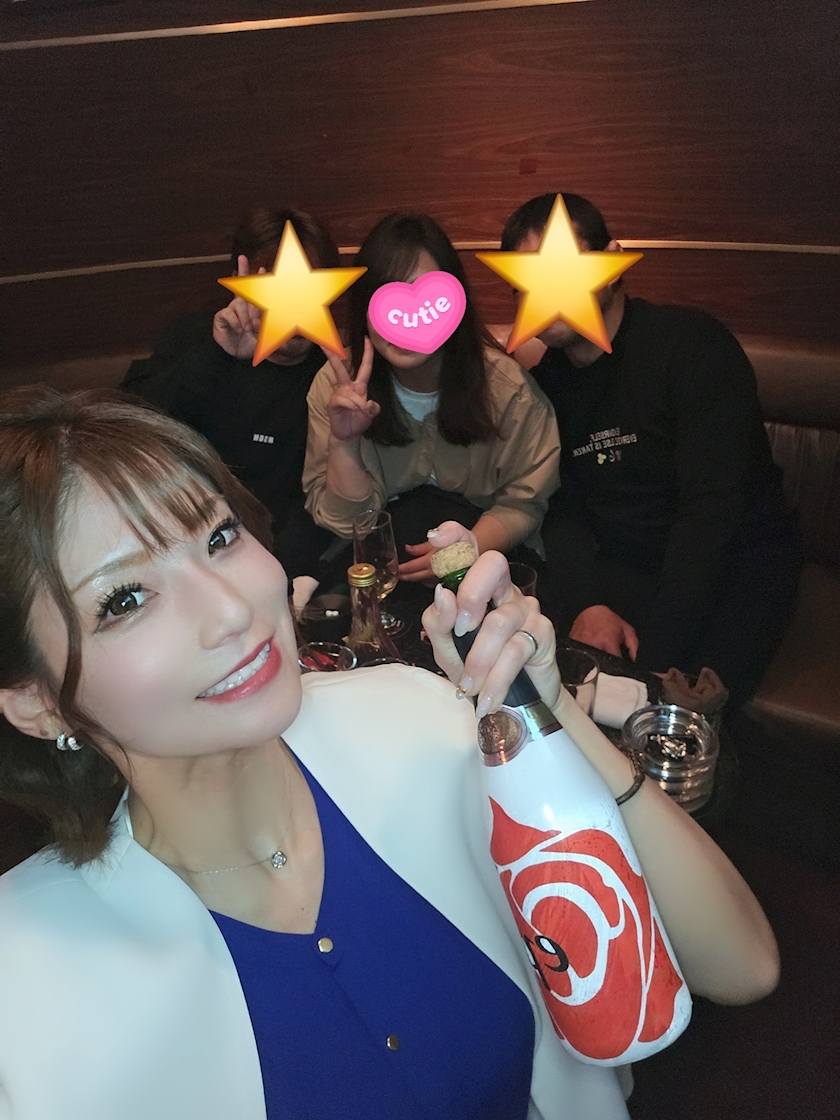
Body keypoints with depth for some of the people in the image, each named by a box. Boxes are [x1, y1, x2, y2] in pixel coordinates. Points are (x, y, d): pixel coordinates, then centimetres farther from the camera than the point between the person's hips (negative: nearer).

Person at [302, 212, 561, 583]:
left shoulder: (505, 385, -17)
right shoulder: (335, 385, -13)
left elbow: (523, 502, -8)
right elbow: (346, 521, -10)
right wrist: (343, 443, -29)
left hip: (489, 550, -1)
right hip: (387, 551, 2)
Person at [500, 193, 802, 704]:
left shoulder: (692, 345, -13)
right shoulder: (545, 383, 7)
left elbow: (712, 510, -22)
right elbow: (563, 509, 1)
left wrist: (652, 655, -29)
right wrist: (586, 603, -20)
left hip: (734, 566, -5)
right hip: (620, 573, 5)